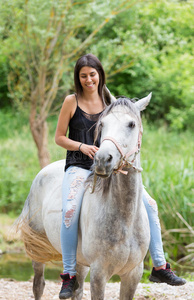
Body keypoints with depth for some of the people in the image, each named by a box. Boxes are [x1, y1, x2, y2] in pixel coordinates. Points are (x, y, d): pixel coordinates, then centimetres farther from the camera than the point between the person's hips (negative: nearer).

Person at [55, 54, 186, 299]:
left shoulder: (108, 103, 11)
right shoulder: (71, 102, 2)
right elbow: (59, 137, 2)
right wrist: (82, 146, -14)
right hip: (79, 166, -4)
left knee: (148, 204, -6)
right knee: (70, 210, -31)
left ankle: (159, 267, 3)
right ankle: (69, 275, -22)